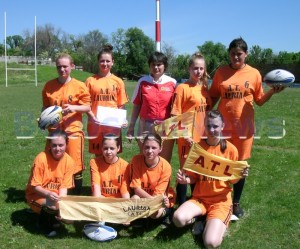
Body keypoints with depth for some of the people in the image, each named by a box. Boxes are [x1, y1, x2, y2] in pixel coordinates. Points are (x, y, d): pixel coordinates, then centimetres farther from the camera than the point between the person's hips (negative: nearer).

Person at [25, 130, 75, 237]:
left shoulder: (69, 161, -11)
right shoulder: (41, 159, -22)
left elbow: (64, 186, -9)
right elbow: (35, 186, -18)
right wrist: (48, 194, -37)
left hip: (55, 195, 4)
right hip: (37, 195, -4)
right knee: (53, 206, -34)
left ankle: (53, 218, 17)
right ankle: (44, 222, 0)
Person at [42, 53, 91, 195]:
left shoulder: (79, 86, -4)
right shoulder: (49, 86, 4)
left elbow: (88, 107, -1)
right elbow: (45, 107, 14)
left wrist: (74, 108, -19)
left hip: (73, 130, -3)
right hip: (54, 131, 3)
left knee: (75, 166, 2)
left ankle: (77, 196, 18)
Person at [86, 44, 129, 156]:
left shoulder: (118, 81, 5)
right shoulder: (90, 80, 3)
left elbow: (121, 105, 7)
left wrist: (123, 119, -9)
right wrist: (92, 117, -13)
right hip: (95, 125, 0)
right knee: (98, 155, 7)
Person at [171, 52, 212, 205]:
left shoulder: (204, 88, 9)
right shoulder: (182, 88, -10)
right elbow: (175, 115, -11)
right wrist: (184, 135, -15)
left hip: (203, 137, 6)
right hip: (188, 138, -6)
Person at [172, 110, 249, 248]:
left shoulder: (230, 149, -6)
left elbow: (232, 180, 2)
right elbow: (193, 177, 3)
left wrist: (239, 175, -20)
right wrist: (185, 180, -19)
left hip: (221, 199, -2)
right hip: (199, 197, 2)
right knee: (178, 219, -29)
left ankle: (220, 222, 11)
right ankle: (197, 218, 5)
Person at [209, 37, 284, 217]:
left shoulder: (254, 74, 0)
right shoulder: (221, 72, 2)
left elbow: (259, 100, 4)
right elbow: (213, 97, 8)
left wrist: (272, 92, -13)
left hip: (244, 127, 0)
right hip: (223, 126, 1)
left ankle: (236, 203, 24)